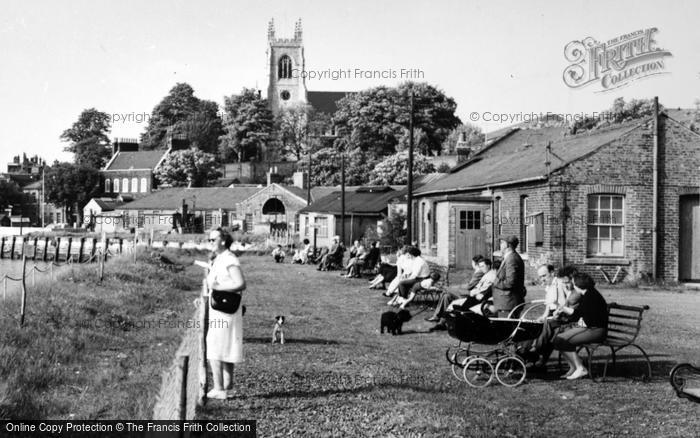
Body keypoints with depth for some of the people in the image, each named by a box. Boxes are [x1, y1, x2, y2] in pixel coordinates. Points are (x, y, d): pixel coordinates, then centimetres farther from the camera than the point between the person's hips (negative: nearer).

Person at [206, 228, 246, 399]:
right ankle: (228, 388, 20)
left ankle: (219, 389, -6)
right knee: (226, 351, 13)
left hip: (224, 310, -10)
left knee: (214, 351, -9)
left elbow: (241, 284, -23)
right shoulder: (218, 260, 15)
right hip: (219, 311, 10)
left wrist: (217, 287, -25)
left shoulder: (230, 260, -16)